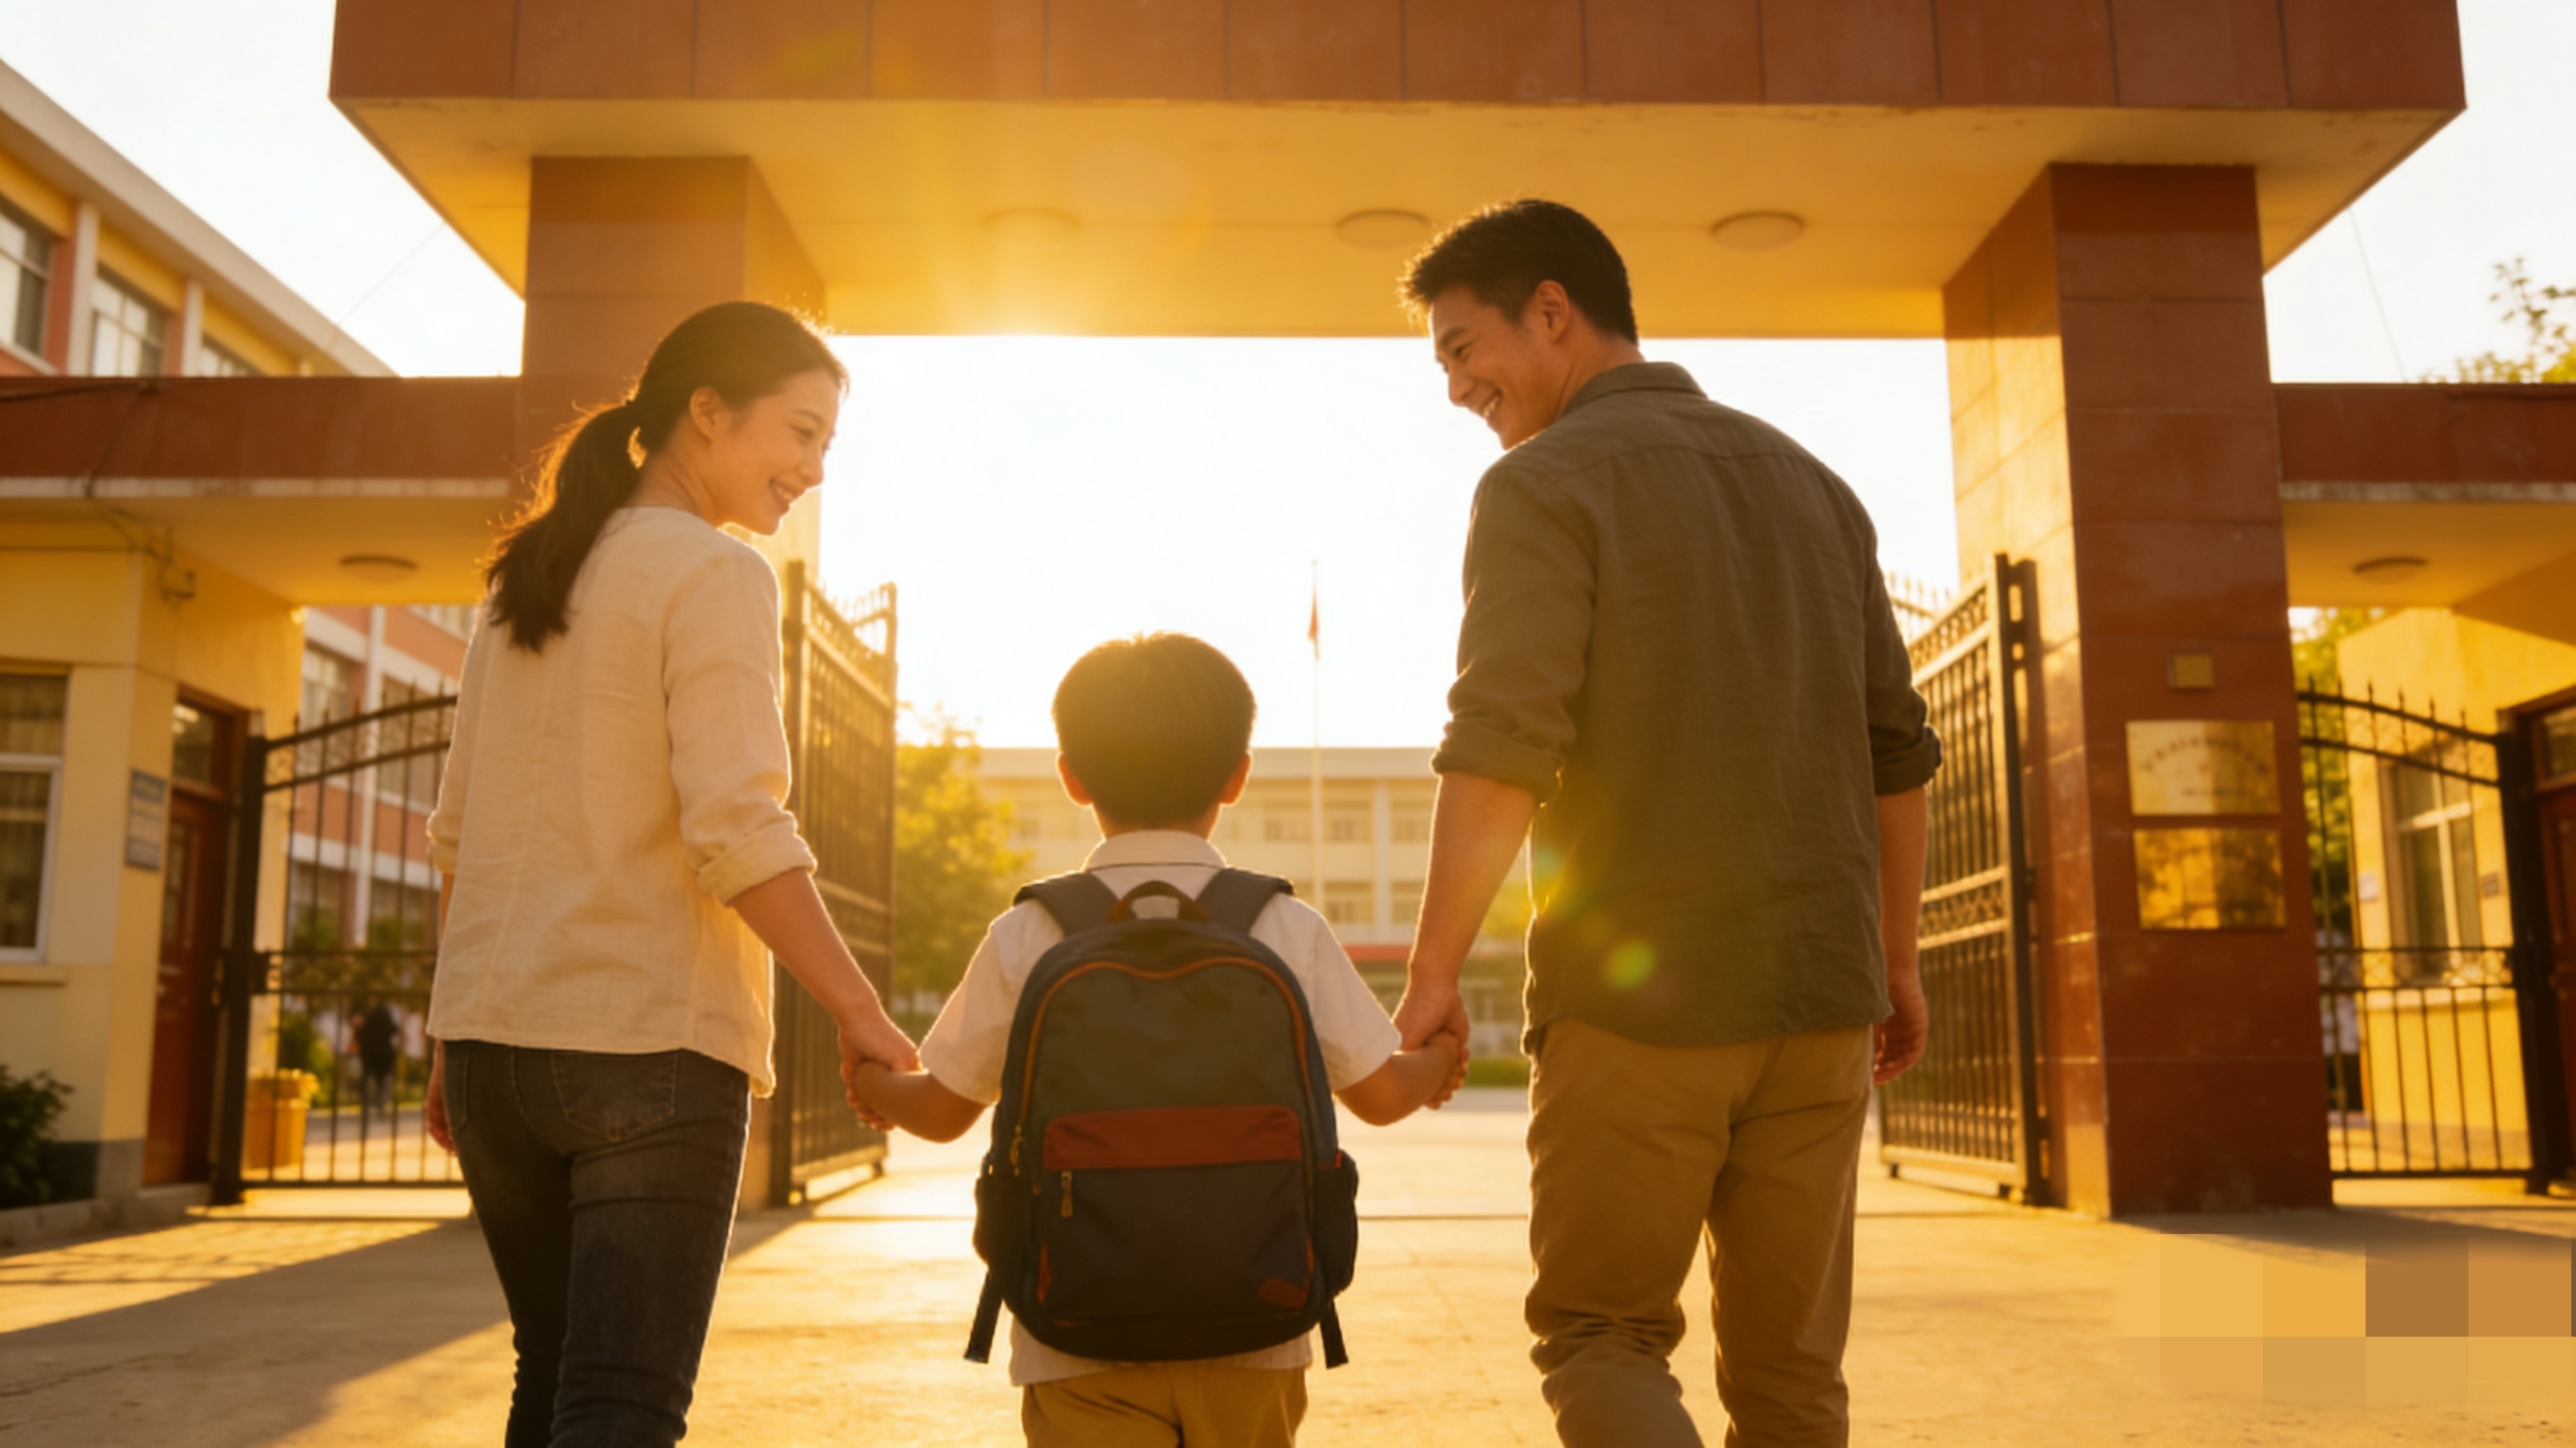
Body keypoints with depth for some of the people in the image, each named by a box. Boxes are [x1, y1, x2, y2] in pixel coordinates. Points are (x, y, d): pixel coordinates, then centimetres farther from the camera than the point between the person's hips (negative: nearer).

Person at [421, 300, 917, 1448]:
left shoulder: (526, 580, 15)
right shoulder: (715, 576, -8)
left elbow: (459, 831, 15)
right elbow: (734, 832, -18)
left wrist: (454, 1042, 19)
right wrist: (859, 1012, -12)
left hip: (495, 1033, 8)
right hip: (652, 1045, -8)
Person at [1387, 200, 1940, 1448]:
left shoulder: (1545, 483, -6)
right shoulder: (1811, 483, 14)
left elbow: (1501, 748, -18)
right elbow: (1896, 750, 15)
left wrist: (1430, 973, -10)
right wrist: (1894, 963, 21)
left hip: (1633, 995, -5)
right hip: (1817, 991, 6)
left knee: (1598, 1335, 11)